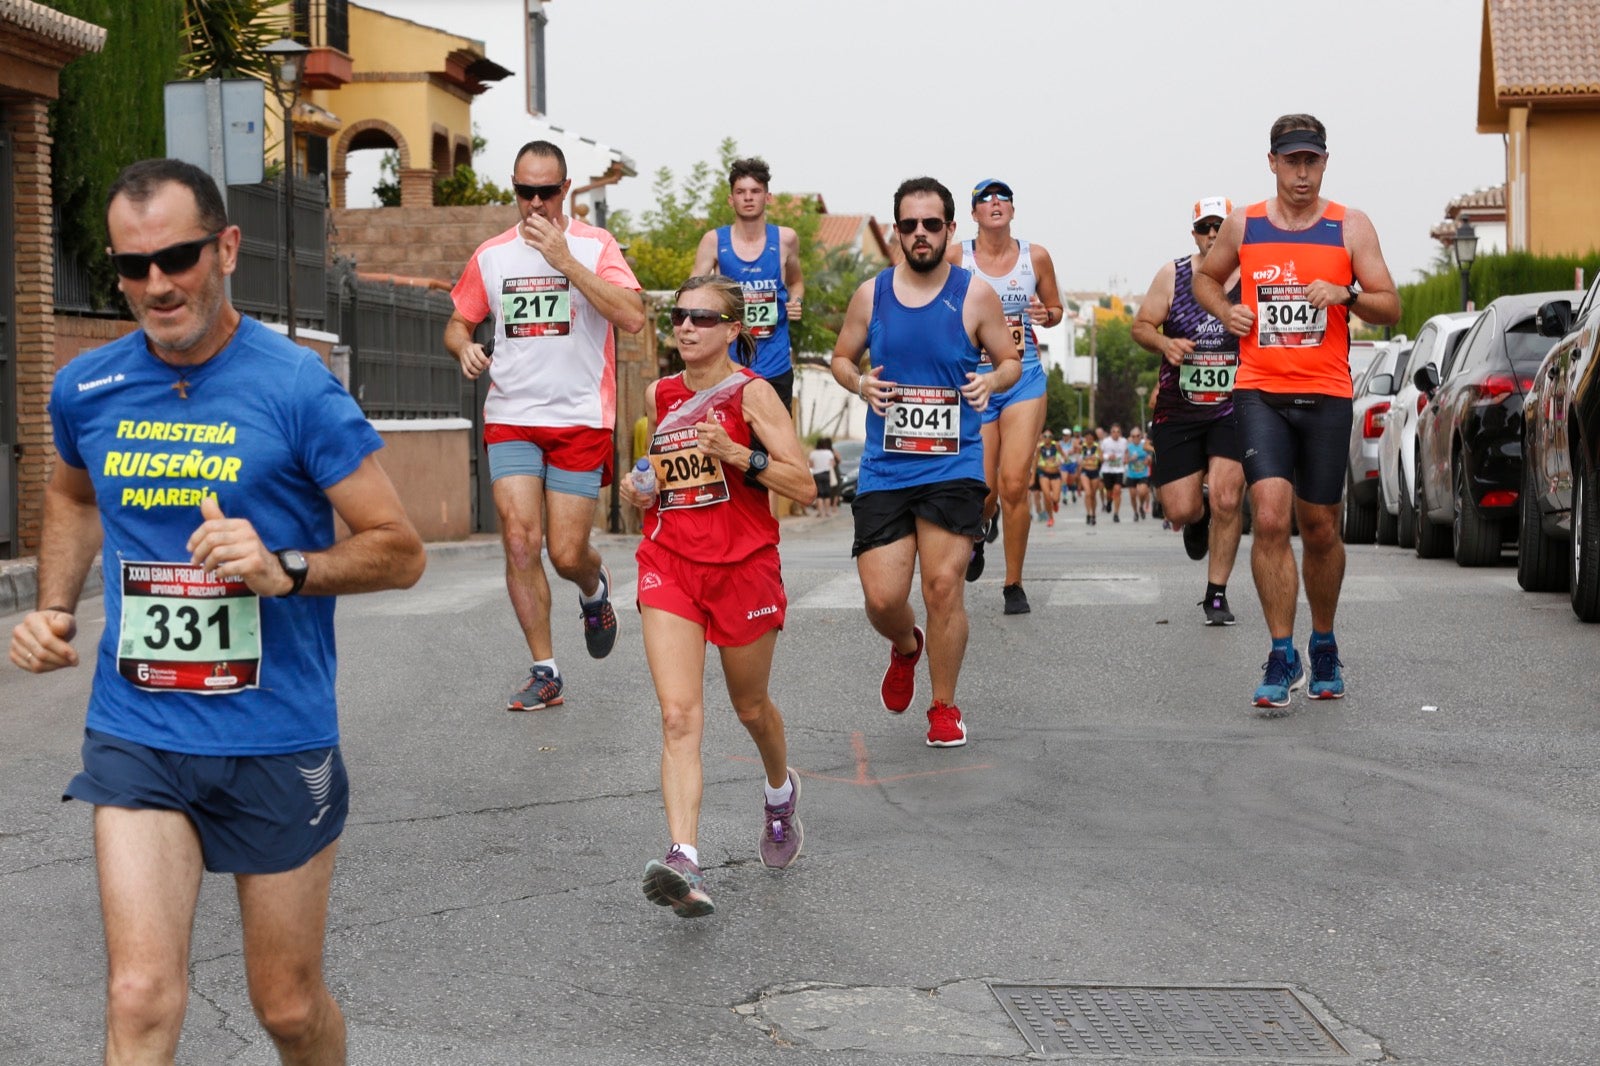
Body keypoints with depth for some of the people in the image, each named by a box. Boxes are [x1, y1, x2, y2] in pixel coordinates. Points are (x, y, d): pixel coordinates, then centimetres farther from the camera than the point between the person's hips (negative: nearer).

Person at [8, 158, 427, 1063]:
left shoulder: (296, 388, -11)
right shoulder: (87, 389, 2)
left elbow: (401, 551, -7)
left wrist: (286, 570, -24)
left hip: (278, 740, -2)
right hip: (136, 735, 2)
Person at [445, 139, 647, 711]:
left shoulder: (594, 245, -3)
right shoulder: (491, 254, 8)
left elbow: (632, 317, -18)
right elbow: (458, 322, 19)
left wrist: (564, 259, -21)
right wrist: (464, 347, -5)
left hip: (580, 420, -2)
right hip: (510, 417, 2)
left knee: (567, 554, -3)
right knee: (520, 540, -11)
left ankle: (595, 589, 35)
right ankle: (545, 672, 0)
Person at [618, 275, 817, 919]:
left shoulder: (751, 393, -6)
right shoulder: (661, 396, 9)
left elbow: (804, 486, -11)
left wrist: (738, 453, -23)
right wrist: (642, 495, 4)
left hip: (743, 566, -3)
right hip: (670, 564, 3)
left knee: (750, 706, 16)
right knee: (679, 716, -14)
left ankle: (781, 793, 49)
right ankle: (684, 861, -26)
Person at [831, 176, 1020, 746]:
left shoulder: (975, 295, -1)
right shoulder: (871, 294, 4)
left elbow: (1010, 360, 9)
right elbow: (841, 357, 16)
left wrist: (992, 381, -14)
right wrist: (859, 383, -7)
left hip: (953, 466, -2)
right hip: (884, 468, 2)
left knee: (943, 585, -9)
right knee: (882, 598, -5)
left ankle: (945, 708, 11)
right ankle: (905, 647, 33)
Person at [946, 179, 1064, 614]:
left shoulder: (1036, 257, 2)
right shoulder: (955, 257, -2)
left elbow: (1056, 309, 15)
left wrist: (1046, 314, -7)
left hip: (1024, 378, 0)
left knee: (1015, 484, -11)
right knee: (983, 491, -1)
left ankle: (1014, 584, 3)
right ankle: (979, 531, 38)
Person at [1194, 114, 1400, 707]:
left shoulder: (1350, 227, 3)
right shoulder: (1243, 226, 6)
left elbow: (1391, 308, 2)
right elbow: (1206, 276, 24)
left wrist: (1347, 294, -17)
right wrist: (1225, 310, 3)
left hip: (1326, 396, 0)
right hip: (1259, 392, 0)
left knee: (1320, 529, 9)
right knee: (1269, 517, -16)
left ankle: (1323, 647, 29)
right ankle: (1282, 657, -10)